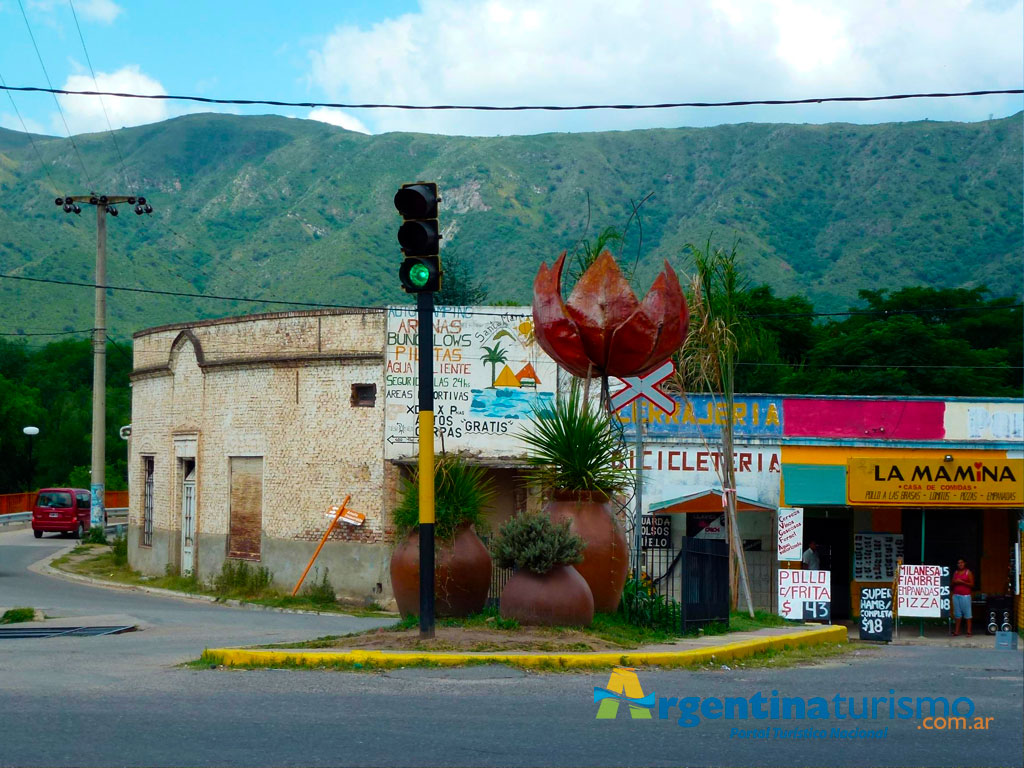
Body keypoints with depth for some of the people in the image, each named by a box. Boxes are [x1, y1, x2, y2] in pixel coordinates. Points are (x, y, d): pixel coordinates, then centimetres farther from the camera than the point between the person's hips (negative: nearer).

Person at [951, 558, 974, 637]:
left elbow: (972, 584, -4)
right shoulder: (955, 572, 15)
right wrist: (955, 582, -3)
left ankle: (968, 631, -5)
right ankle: (956, 631, 6)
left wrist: (962, 582, -13)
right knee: (957, 613, 4)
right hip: (956, 595, 5)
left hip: (965, 595, -5)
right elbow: (952, 583, 20)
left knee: (967, 613, -5)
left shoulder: (968, 572, 1)